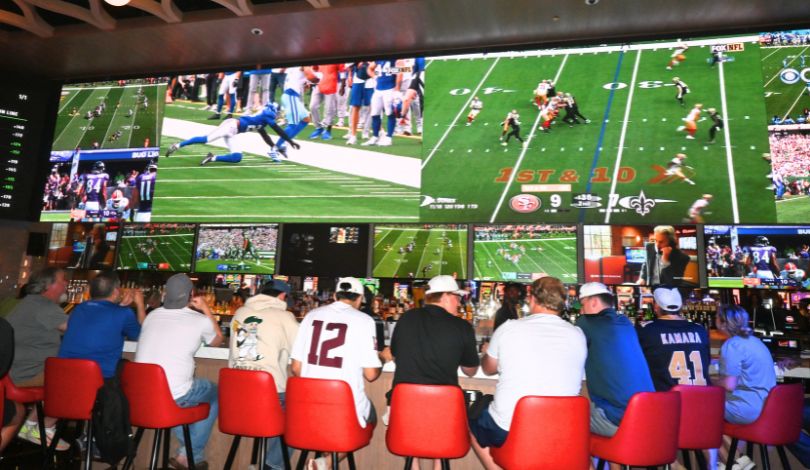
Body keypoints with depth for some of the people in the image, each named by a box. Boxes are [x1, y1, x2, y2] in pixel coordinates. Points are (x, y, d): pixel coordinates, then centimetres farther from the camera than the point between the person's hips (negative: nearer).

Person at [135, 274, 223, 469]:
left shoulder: (153, 315, 7)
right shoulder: (200, 321, -5)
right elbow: (218, 341, 16)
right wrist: (206, 310, 16)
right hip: (174, 397, -5)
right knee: (215, 393, 22)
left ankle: (187, 448, 35)